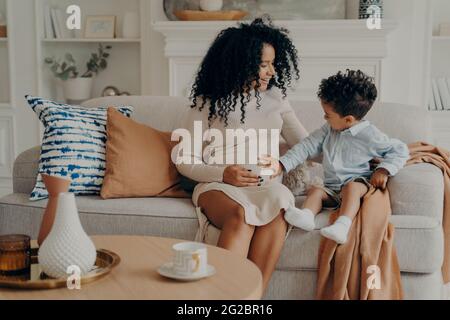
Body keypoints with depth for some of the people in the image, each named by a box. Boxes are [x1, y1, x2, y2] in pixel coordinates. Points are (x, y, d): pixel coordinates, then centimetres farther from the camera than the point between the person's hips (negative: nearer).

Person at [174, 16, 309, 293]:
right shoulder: (207, 103, 4)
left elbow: (306, 144, 18)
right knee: (242, 214, -37)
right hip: (218, 184, -2)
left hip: (266, 184, 3)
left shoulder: (275, 97, 14)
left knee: (278, 207, -34)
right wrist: (222, 174, -14)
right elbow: (186, 161, 4)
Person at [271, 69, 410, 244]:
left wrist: (383, 170, -14)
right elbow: (307, 146, 8)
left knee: (351, 187, -35)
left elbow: (400, 150, 0)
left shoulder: (369, 135, -6)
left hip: (358, 182, -5)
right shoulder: (329, 130, 9)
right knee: (315, 190, -21)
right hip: (332, 188, 5)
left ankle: (342, 225, -54)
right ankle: (306, 214, -48)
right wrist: (282, 164, -2)